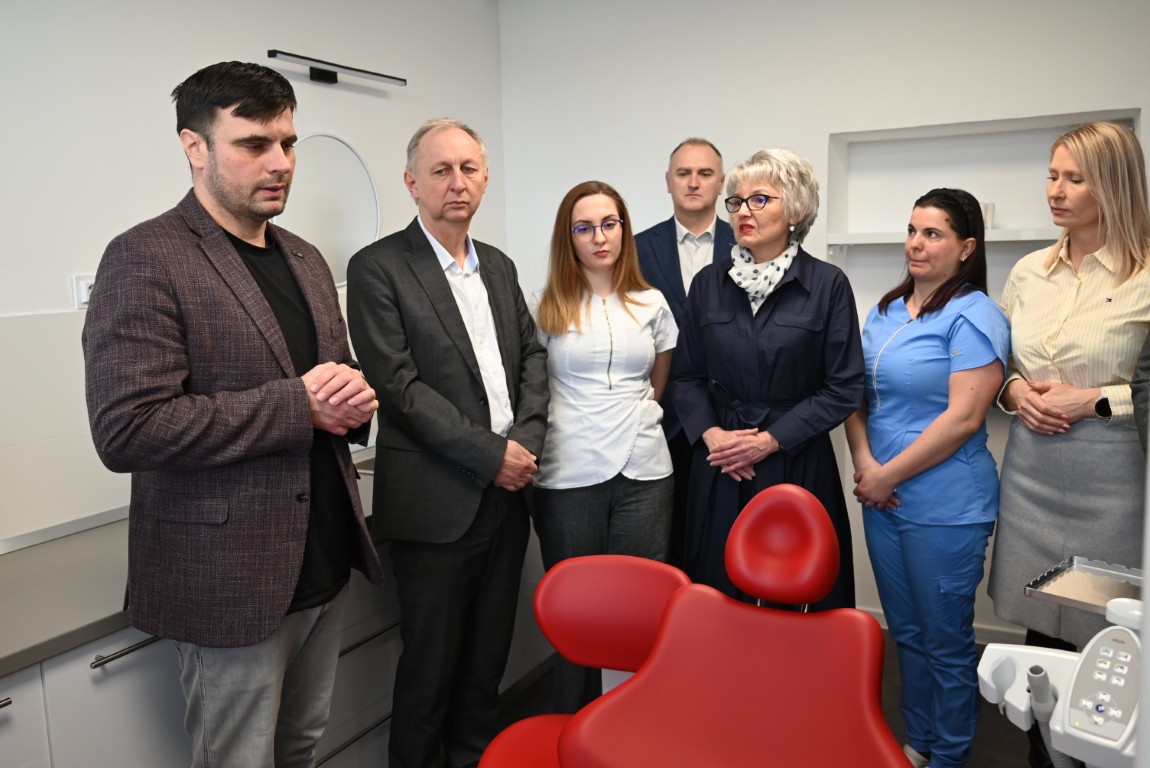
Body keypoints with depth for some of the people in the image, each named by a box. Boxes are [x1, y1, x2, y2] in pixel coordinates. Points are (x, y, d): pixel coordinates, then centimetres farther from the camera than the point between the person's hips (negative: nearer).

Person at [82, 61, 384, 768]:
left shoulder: (306, 259, 11)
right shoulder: (146, 260, -12)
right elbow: (125, 430, -21)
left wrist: (353, 401, -5)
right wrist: (296, 406, -21)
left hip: (326, 564, 7)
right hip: (231, 578, -6)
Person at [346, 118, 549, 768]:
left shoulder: (500, 267, 13)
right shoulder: (378, 268, -8)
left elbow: (532, 355, 11)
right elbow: (399, 384, -15)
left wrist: (527, 439, -6)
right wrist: (490, 454, -16)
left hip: (508, 492, 6)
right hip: (438, 502, -6)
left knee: (490, 650, 17)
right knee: (431, 660, 8)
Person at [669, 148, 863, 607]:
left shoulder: (828, 285, -3)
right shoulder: (709, 283, 6)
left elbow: (844, 388, -5)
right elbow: (686, 376, 9)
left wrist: (771, 439, -11)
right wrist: (710, 434, -7)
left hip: (798, 465, -2)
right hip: (720, 468, 3)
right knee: (718, 591, 8)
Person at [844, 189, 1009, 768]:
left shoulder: (974, 317, -13)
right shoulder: (886, 311, 9)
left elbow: (963, 418, -20)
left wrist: (888, 475, -16)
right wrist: (864, 464, -7)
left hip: (946, 508, -7)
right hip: (881, 499, 7)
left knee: (946, 642, 9)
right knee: (906, 632, 19)